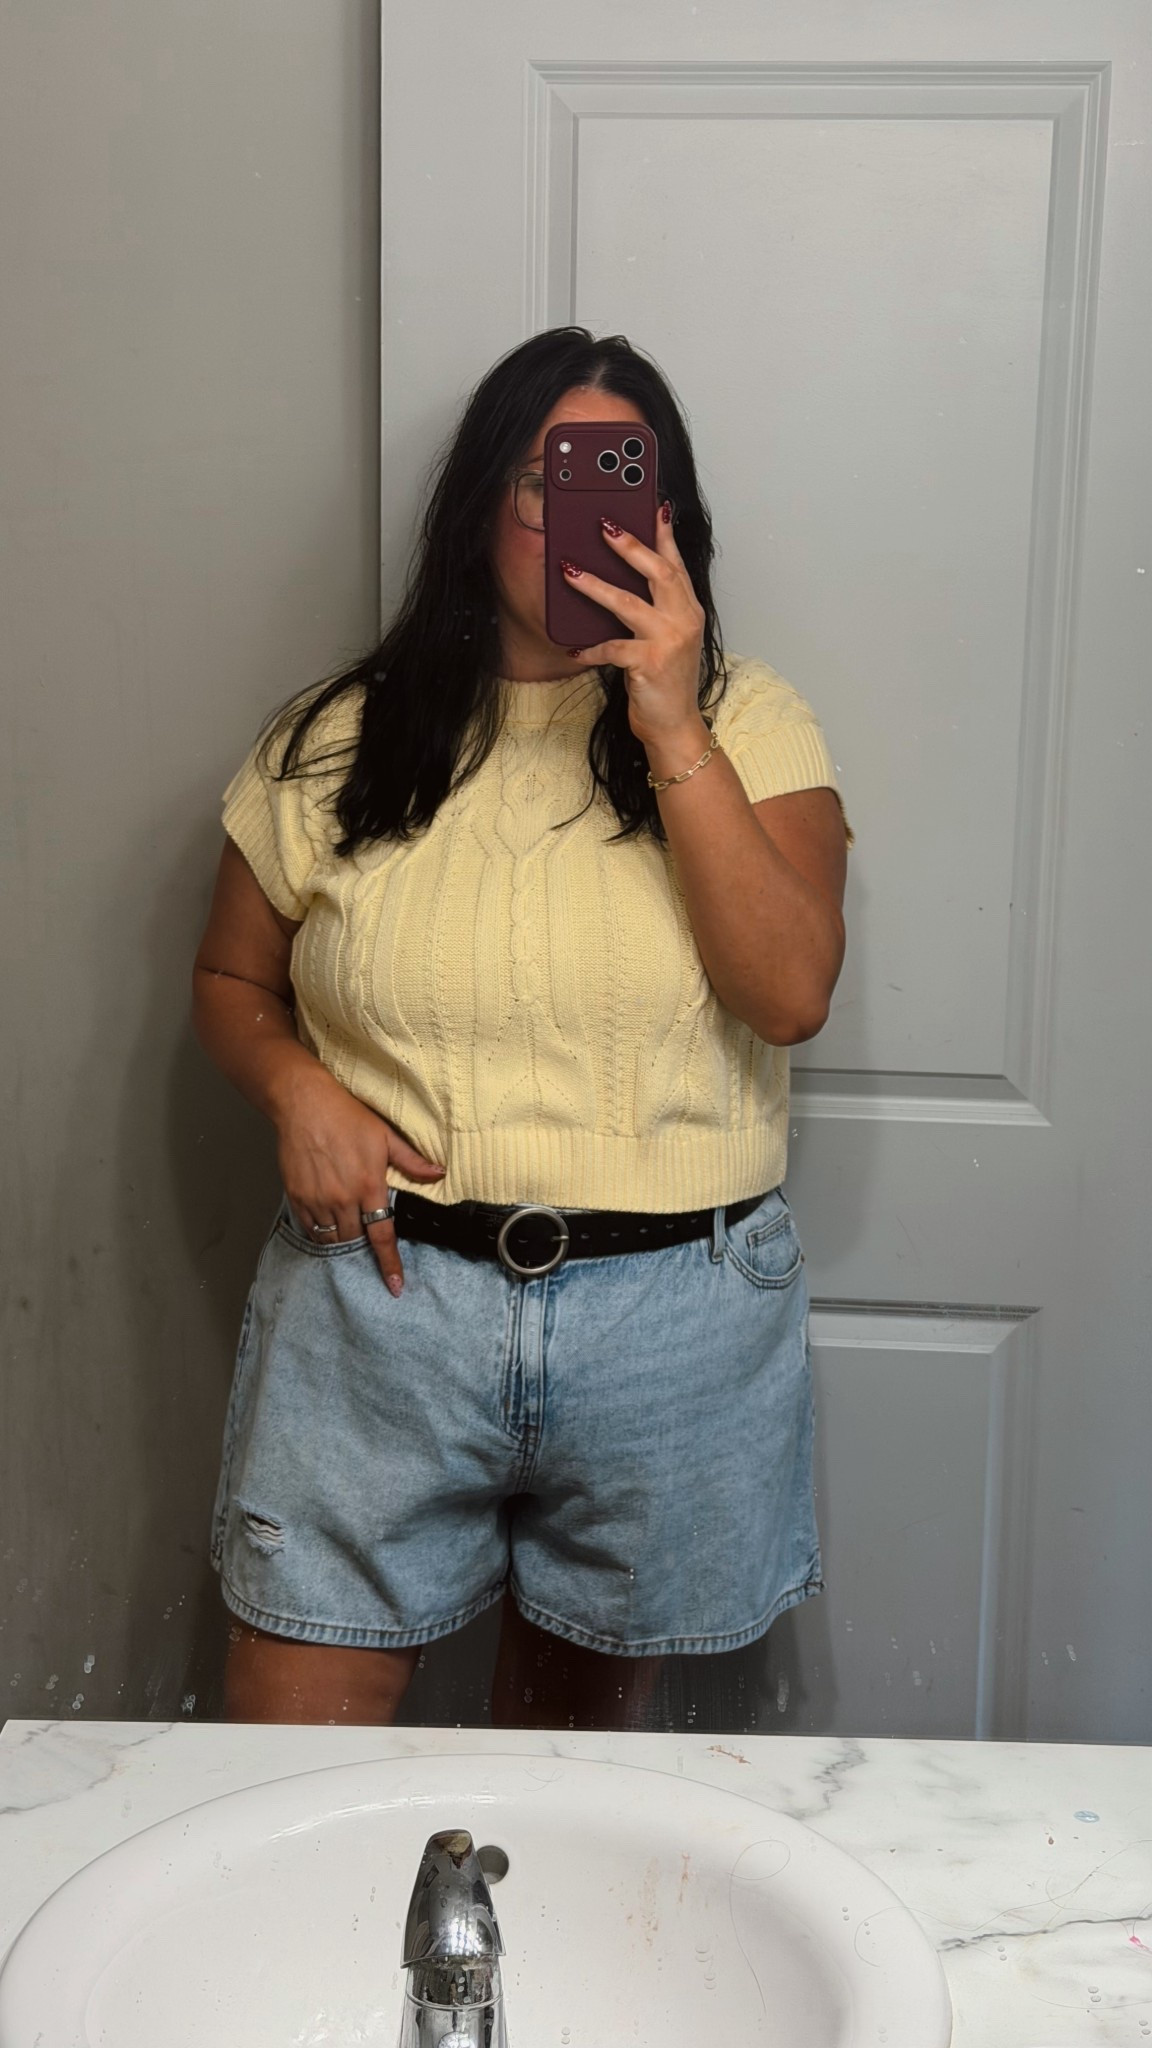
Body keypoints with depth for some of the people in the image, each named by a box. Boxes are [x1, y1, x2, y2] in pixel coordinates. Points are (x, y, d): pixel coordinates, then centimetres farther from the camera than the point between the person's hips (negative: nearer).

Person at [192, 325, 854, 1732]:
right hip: (380, 1289, 0)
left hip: (673, 1313, 1)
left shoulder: (749, 719, 0)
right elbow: (229, 982, 12)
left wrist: (672, 728, -18)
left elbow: (792, 991, -13)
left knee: (577, 1728, 20)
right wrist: (296, 1089, -9)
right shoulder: (336, 741, 3)